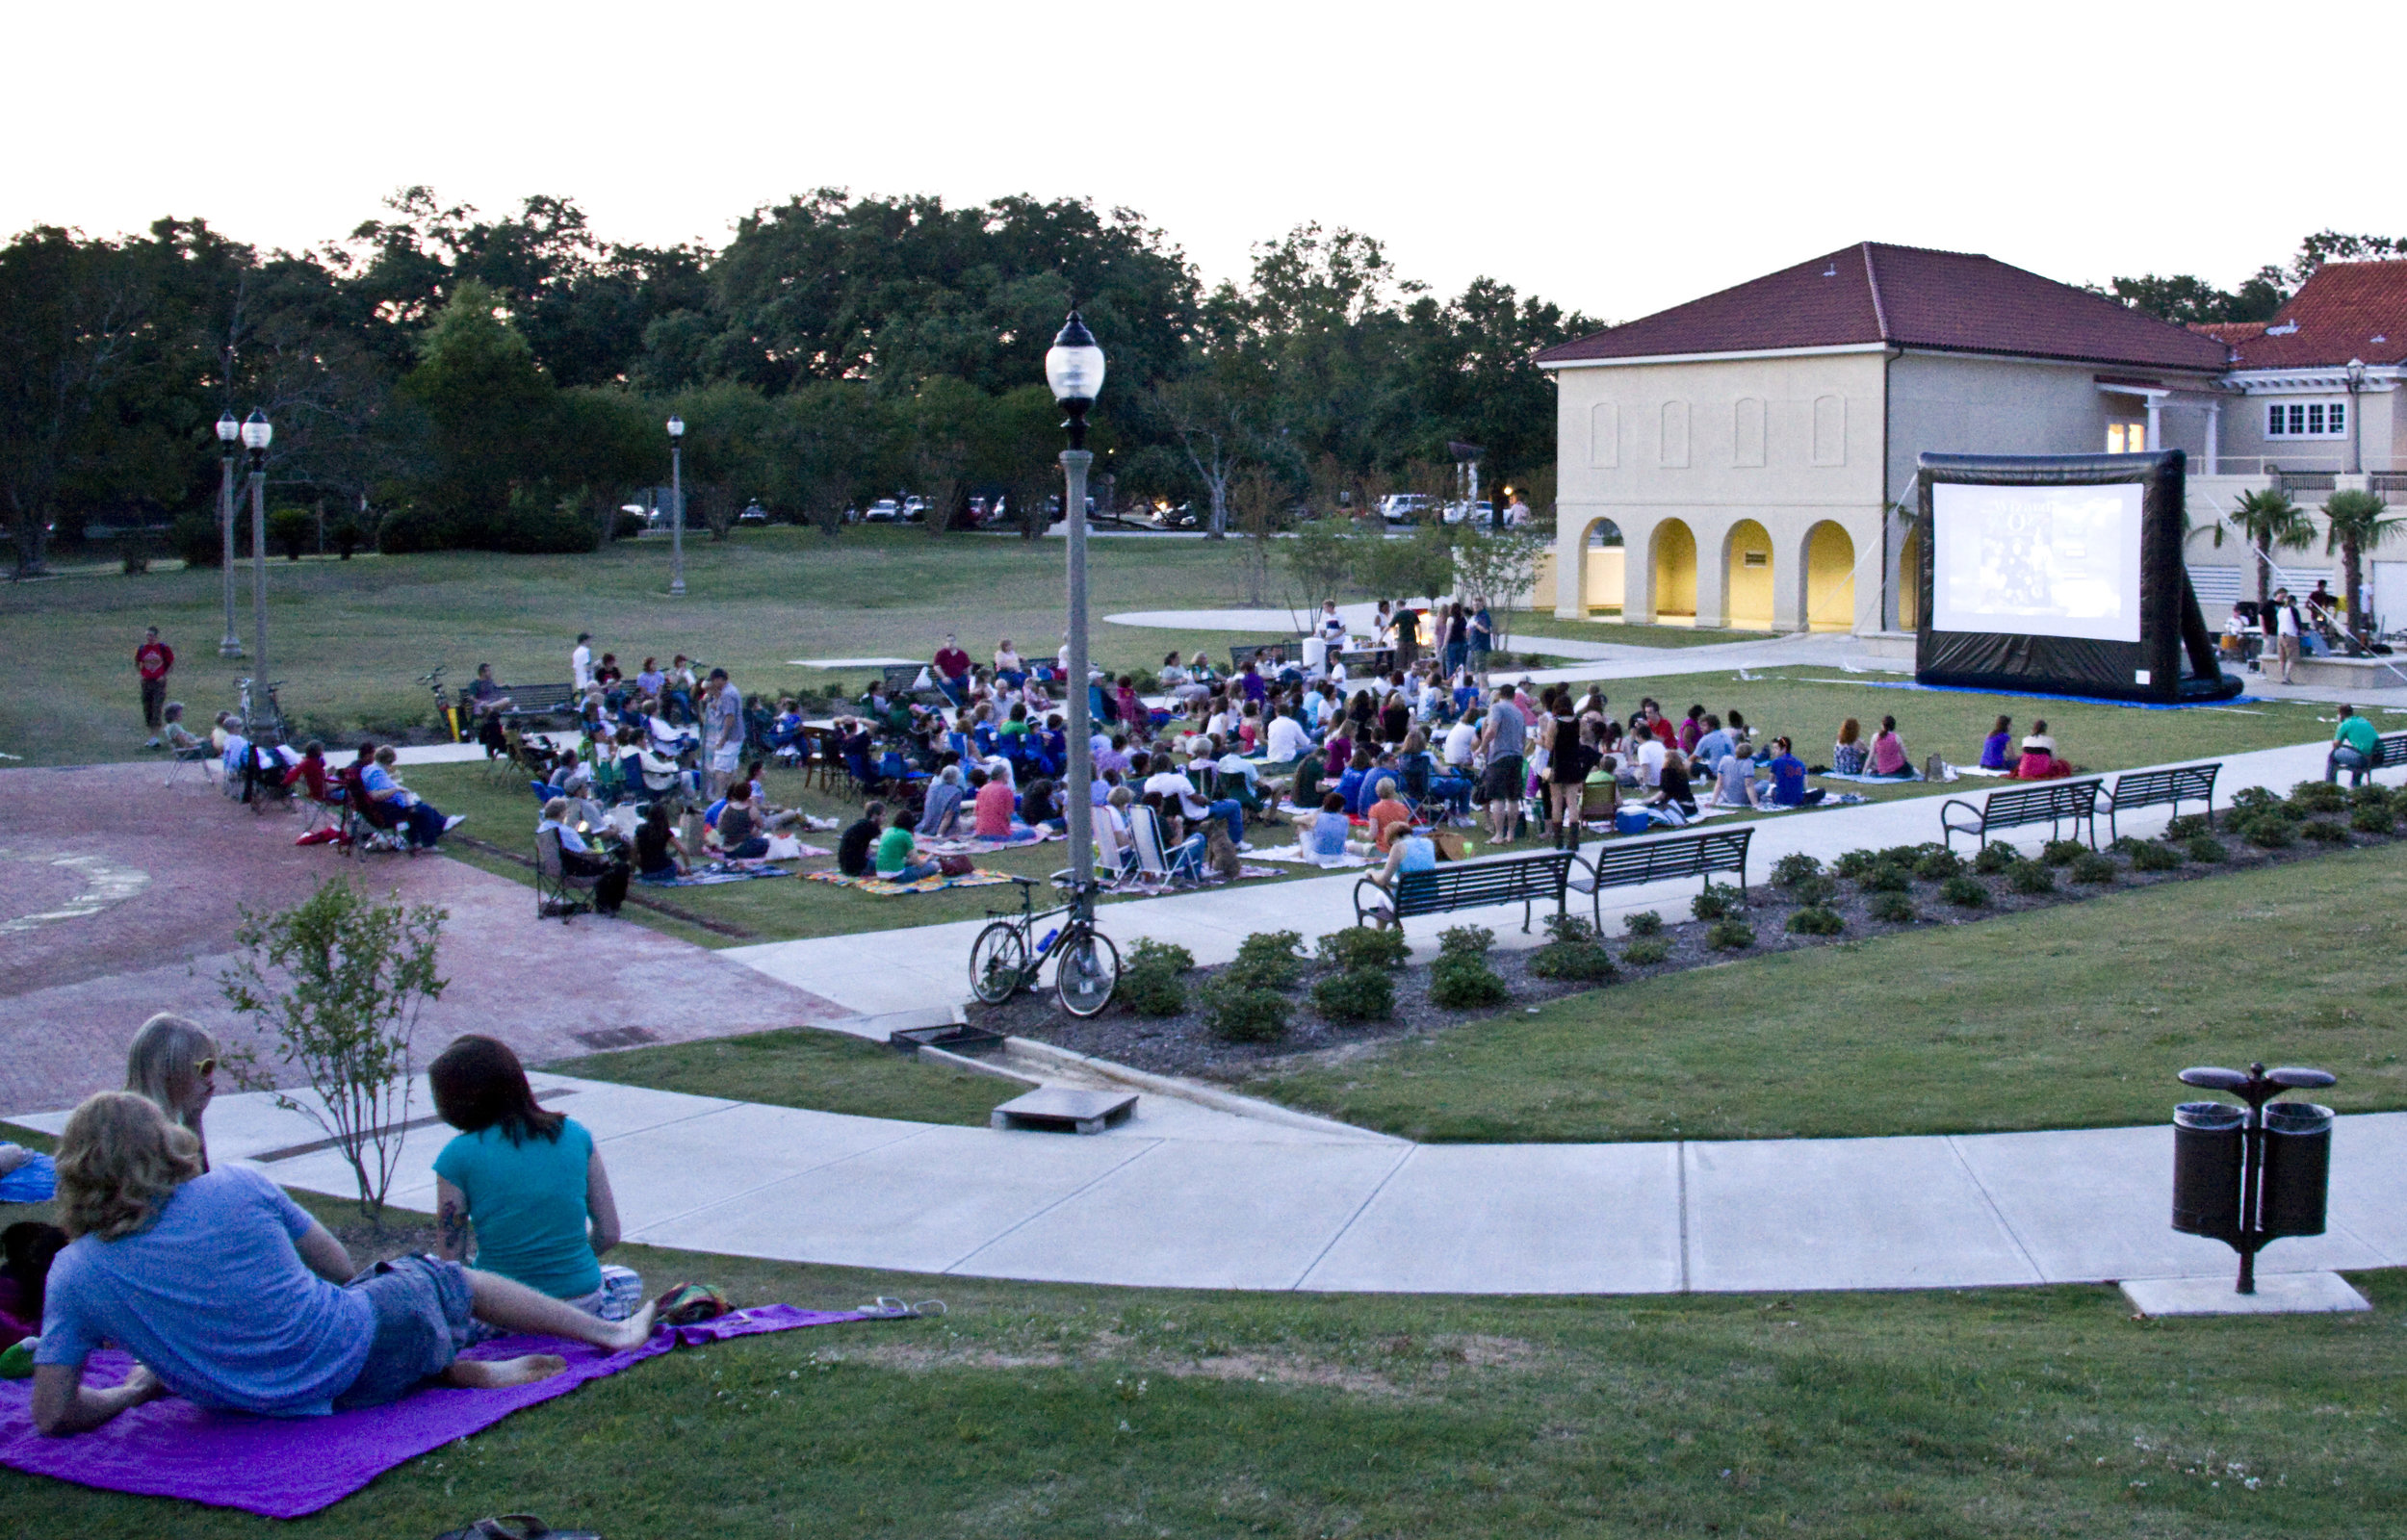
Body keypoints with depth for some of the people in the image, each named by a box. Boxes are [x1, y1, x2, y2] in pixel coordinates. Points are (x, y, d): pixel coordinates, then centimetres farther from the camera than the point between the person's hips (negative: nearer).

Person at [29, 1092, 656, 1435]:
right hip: (359, 1351, -2)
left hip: (284, 1409, 2)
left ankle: (468, 1370, 16)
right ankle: (609, 1331, 43)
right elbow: (339, 1268, 3)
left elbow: (52, 1415, -8)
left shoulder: (73, 1274, -8)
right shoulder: (237, 1188, -12)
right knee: (445, 1278, 27)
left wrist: (135, 1390, 10)